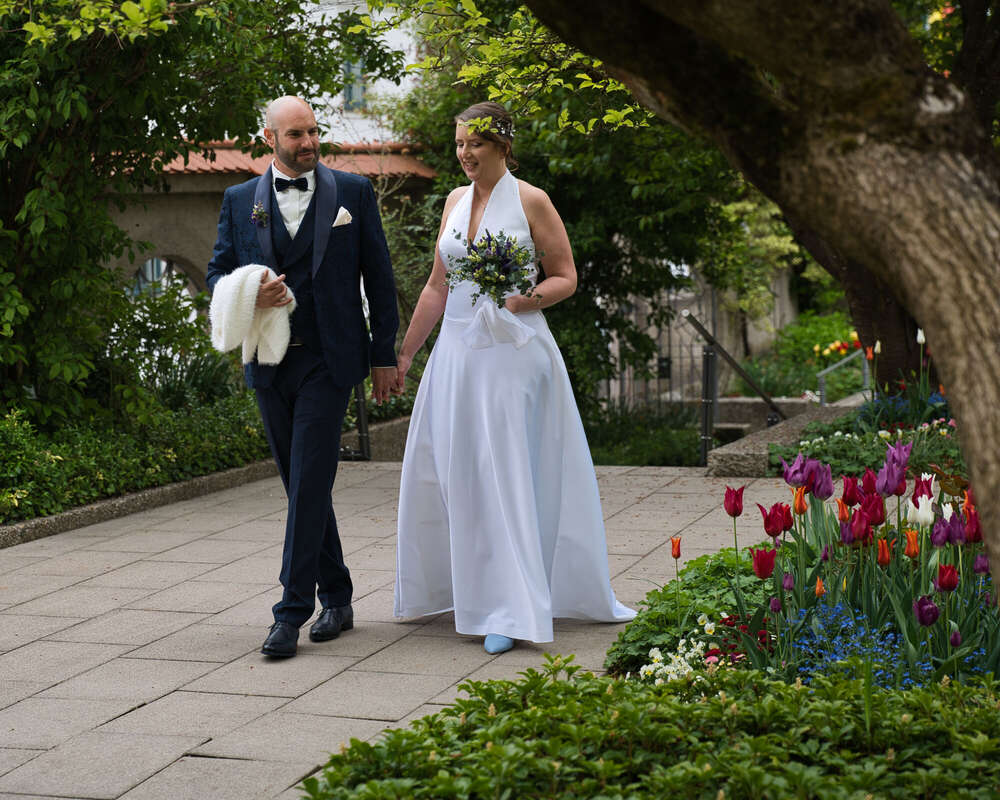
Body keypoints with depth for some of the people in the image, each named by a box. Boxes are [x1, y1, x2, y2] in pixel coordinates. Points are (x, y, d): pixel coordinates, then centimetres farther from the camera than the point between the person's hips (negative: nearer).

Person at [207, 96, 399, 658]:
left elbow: (378, 275, 5)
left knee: (310, 483, -11)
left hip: (328, 360, -4)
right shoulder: (240, 201, 9)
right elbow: (218, 273, 11)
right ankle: (336, 599, 22)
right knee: (301, 484, 10)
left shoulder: (353, 192, 3)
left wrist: (384, 355, 1)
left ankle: (293, 610, -8)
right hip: (269, 362, 4)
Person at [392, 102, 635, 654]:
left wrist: (529, 298, -20)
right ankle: (461, 589, 24)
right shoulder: (455, 202, 13)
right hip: (458, 351, 6)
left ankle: (511, 612, -10)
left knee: (505, 474, -11)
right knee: (450, 472, 8)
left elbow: (566, 277, -1)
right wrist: (404, 354, 17)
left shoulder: (530, 201, -3)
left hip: (512, 353, -6)